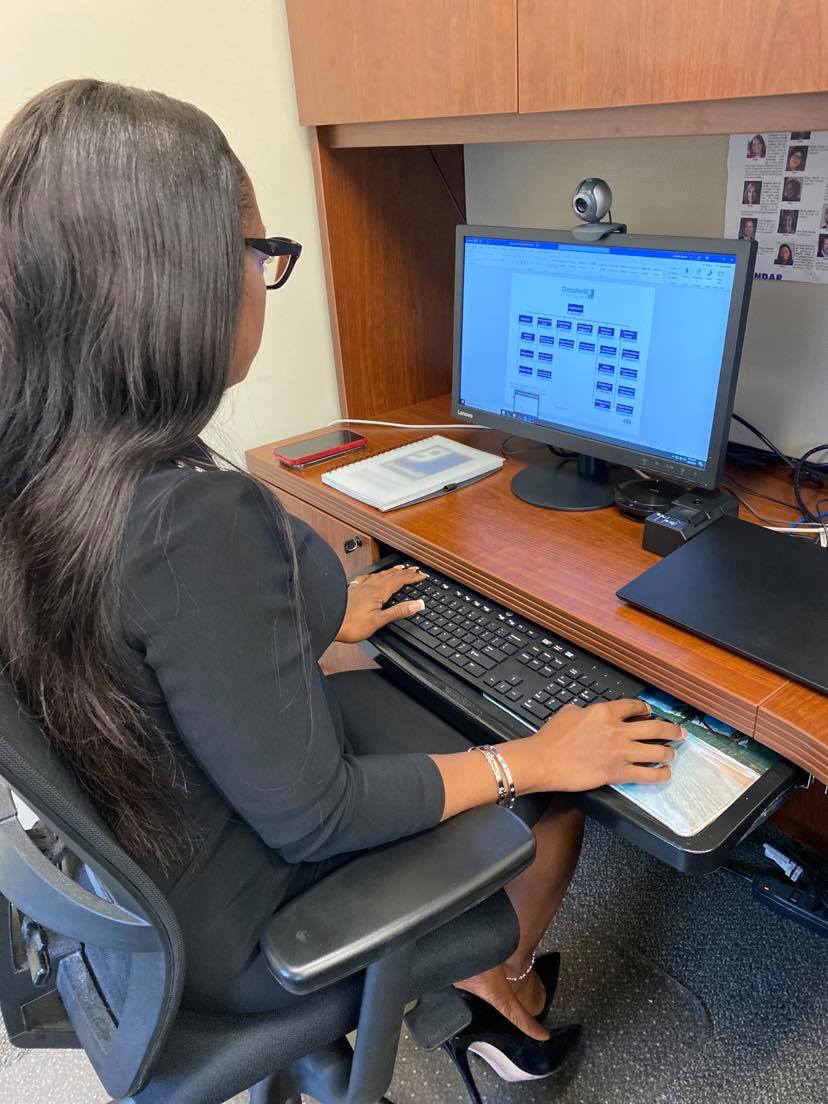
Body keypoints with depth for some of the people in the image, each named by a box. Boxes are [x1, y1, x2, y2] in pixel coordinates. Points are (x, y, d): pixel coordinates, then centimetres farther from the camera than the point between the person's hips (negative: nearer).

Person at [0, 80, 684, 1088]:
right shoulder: (196, 521, -38)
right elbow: (310, 817, -28)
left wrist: (315, 620, 16)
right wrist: (530, 761, -15)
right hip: (239, 924, -7)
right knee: (554, 796, 10)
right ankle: (496, 986, 41)